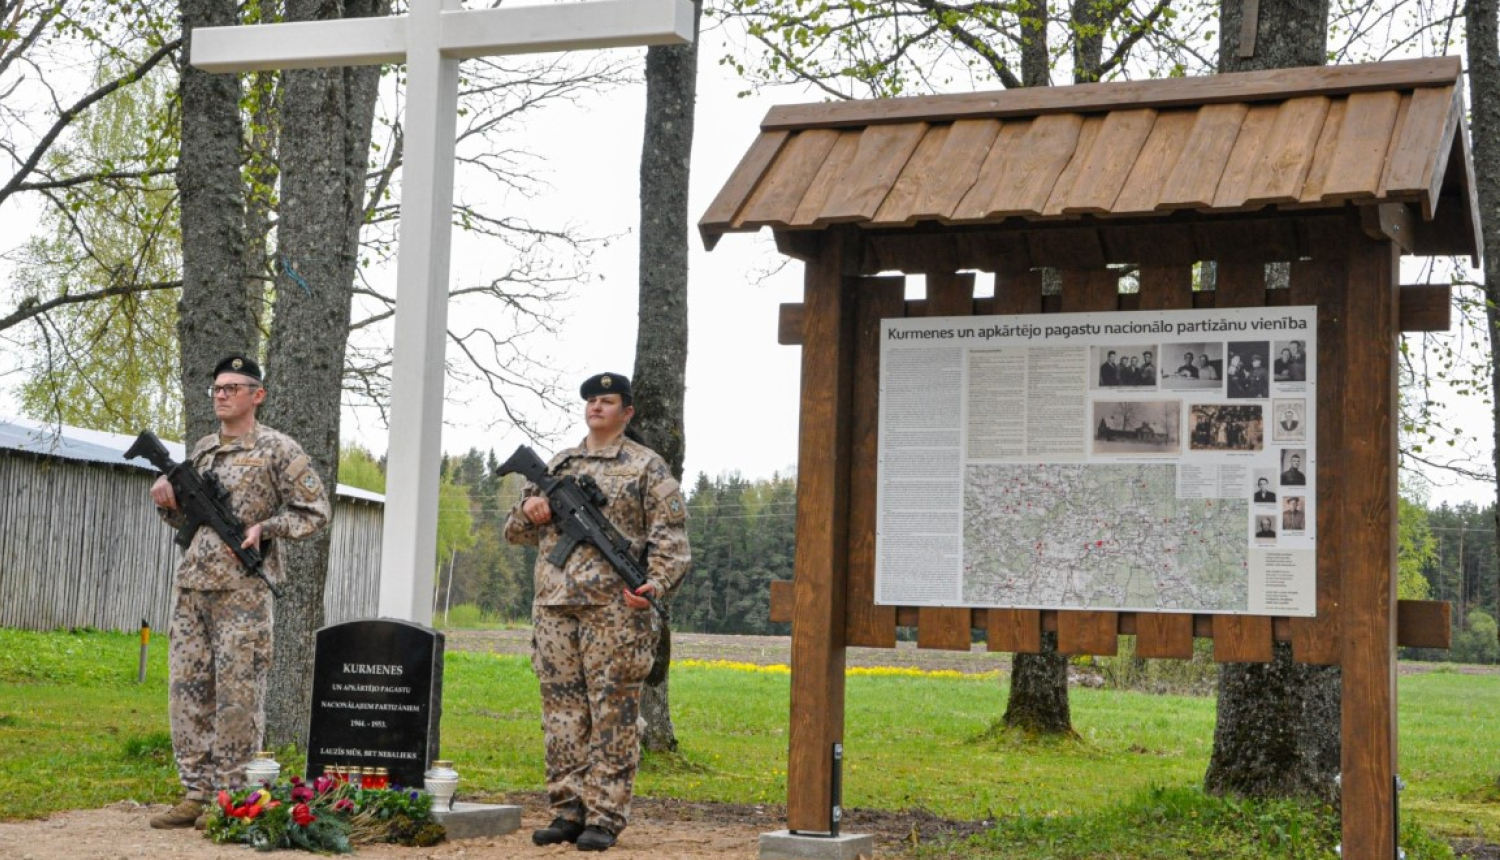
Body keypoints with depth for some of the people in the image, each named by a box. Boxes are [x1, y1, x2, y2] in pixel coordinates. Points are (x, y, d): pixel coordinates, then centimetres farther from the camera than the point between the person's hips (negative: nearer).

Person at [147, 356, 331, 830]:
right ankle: (196, 793, 12)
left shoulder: (279, 450, -2)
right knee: (188, 686, 5)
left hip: (242, 589, -6)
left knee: (237, 692, -4)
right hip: (191, 585, 6)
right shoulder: (202, 449, 17)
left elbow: (315, 512, -3)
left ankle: (231, 796, 3)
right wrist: (168, 501, 4)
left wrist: (264, 529, -14)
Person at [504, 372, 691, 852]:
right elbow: (515, 532, 24)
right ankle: (567, 809, 12)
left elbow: (670, 535, -3)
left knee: (612, 713, -4)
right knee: (562, 709, 6)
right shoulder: (556, 466, 20)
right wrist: (529, 510, 1)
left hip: (613, 608, -5)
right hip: (554, 605, 5)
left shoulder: (646, 466, 5)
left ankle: (605, 817, -1)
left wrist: (656, 584, -19)